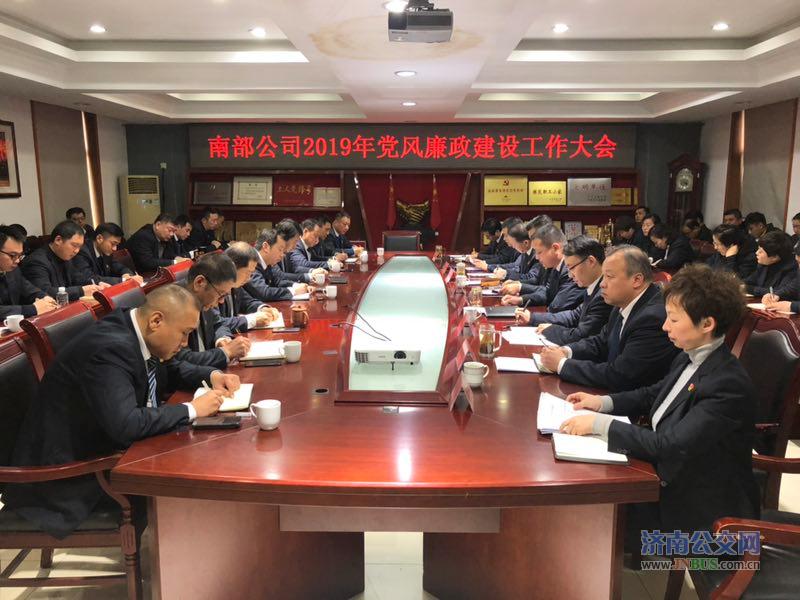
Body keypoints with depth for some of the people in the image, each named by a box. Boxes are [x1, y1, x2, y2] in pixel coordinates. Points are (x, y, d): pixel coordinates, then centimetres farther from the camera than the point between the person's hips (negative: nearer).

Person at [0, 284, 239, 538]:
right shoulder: (109, 348, -29)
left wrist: (211, 376, -2)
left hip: (104, 441, 9)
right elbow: (125, 425, -38)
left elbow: (171, 369, 16)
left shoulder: (134, 331, -3)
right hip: (73, 468, -9)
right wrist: (192, 409, -27)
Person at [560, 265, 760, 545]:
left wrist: (600, 423, -27)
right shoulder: (688, 358, 0)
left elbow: (671, 446, -31)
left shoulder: (729, 385, -27)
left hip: (703, 510, -7)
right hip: (670, 479, 8)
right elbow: (653, 394, 17)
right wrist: (604, 402, 2)